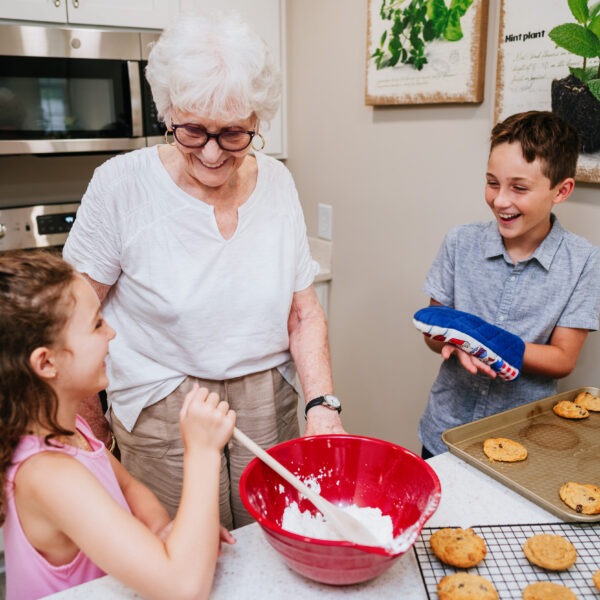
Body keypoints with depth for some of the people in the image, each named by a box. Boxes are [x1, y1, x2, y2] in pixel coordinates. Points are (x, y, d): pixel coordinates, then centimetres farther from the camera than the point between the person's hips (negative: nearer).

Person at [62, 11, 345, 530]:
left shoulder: (277, 182, 0)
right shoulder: (122, 185, -11)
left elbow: (304, 314, 2)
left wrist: (322, 403, -9)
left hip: (270, 408, 4)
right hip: (163, 417, -3)